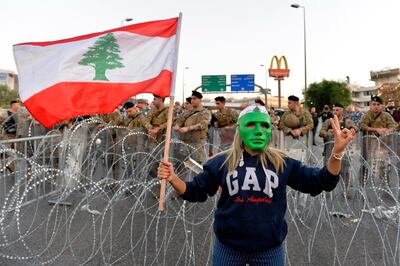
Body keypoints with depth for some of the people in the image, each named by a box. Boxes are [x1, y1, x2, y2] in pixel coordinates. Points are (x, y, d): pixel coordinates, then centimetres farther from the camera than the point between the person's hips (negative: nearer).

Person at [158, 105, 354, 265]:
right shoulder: (222, 162, -5)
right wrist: (173, 178, -18)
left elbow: (319, 182, -2)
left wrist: (337, 151, -16)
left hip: (270, 248, 1)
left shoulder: (282, 163, -3)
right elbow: (196, 192, 1)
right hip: (228, 246, 0)